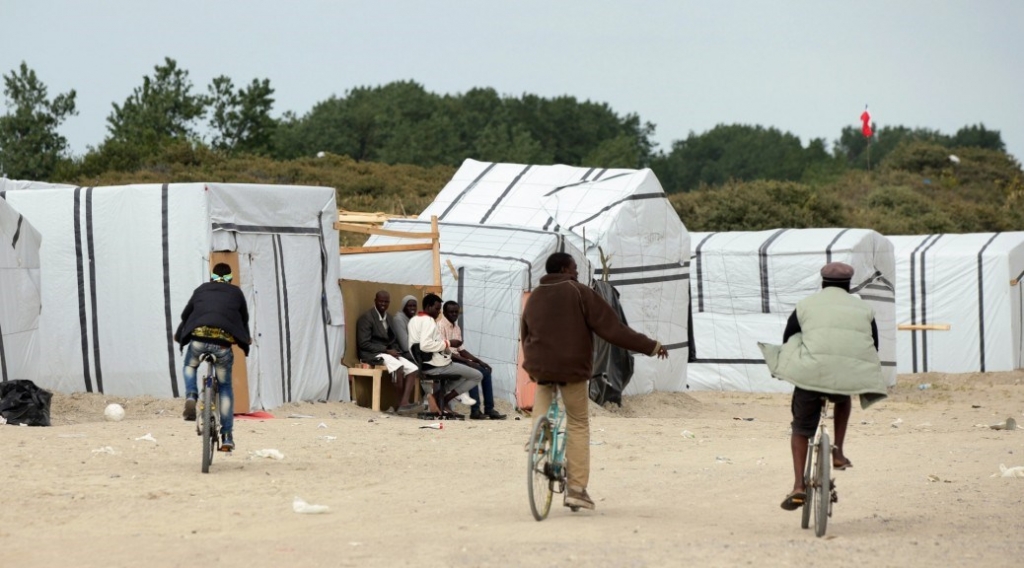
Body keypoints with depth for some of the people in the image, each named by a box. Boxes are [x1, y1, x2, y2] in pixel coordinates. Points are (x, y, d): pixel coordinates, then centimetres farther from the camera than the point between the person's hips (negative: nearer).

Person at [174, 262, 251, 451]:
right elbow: (244, 319, 28)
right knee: (225, 386, 16)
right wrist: (245, 340, 48)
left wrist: (179, 335, 47)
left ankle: (191, 396, 1)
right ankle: (227, 436, 11)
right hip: (223, 342, 0)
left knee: (189, 367, 33)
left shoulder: (201, 290, 24)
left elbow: (185, 315, 29)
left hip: (198, 338, 0)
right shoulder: (236, 293, 21)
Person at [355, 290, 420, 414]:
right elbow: (364, 344, -14)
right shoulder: (366, 318, -6)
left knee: (413, 369, -17)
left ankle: (405, 403, -30)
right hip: (372, 355, -8)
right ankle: (400, 402, -26)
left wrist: (395, 351, -4)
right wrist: (386, 350, -19)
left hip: (389, 353, 8)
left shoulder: (389, 318, 18)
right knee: (398, 366, -34)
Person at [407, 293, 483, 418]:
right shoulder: (428, 321, -16)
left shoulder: (413, 320, 13)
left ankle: (437, 397, 9)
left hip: (423, 365, 10)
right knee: (477, 376, -2)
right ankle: (443, 400, -6)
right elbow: (425, 345, -30)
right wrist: (448, 343, -21)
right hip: (436, 365, -10)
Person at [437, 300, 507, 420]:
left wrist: (478, 361, 4)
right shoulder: (441, 326, -12)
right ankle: (475, 410, -30)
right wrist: (466, 361, -22)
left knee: (485, 371, 0)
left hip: (457, 360, 9)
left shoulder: (457, 328, 16)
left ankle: (489, 409, -3)